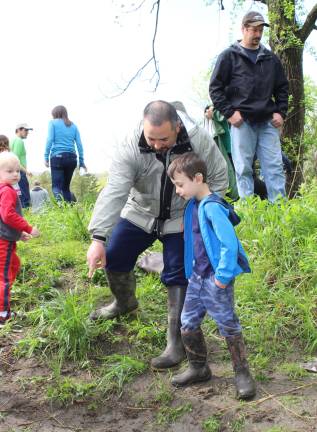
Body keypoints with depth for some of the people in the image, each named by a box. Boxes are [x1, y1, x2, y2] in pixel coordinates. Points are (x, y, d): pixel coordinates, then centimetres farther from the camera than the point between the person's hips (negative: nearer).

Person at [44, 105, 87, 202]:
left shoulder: (53, 123, 7)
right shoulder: (73, 125, 16)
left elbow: (50, 140, -4)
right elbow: (79, 144, 10)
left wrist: (46, 157, -4)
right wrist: (81, 161, 12)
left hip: (57, 157, -4)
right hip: (71, 158, 4)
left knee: (56, 186, -7)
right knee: (66, 186, 15)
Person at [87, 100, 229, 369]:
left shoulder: (199, 141, -25)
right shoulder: (131, 148, -26)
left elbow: (219, 178, -10)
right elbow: (114, 193, -34)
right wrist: (98, 238, -43)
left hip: (182, 220, -2)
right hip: (141, 214, 2)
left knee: (177, 277, -3)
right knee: (113, 257, 6)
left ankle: (177, 343, 10)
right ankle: (125, 302, 39)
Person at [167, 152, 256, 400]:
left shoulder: (212, 207, -21)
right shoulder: (194, 205, 7)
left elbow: (230, 243, -25)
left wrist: (222, 276, -20)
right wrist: (192, 271, 16)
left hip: (217, 280, -9)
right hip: (197, 277, 9)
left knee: (228, 325, 4)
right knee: (188, 323, 13)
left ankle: (242, 373, 20)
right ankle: (198, 368, 29)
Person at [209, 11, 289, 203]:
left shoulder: (271, 58, 16)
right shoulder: (229, 56, 4)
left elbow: (282, 87, 21)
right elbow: (215, 87, 1)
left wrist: (281, 112, 7)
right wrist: (229, 112, -8)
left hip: (268, 122, 3)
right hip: (242, 121, -3)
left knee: (275, 167, -1)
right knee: (244, 169, -2)